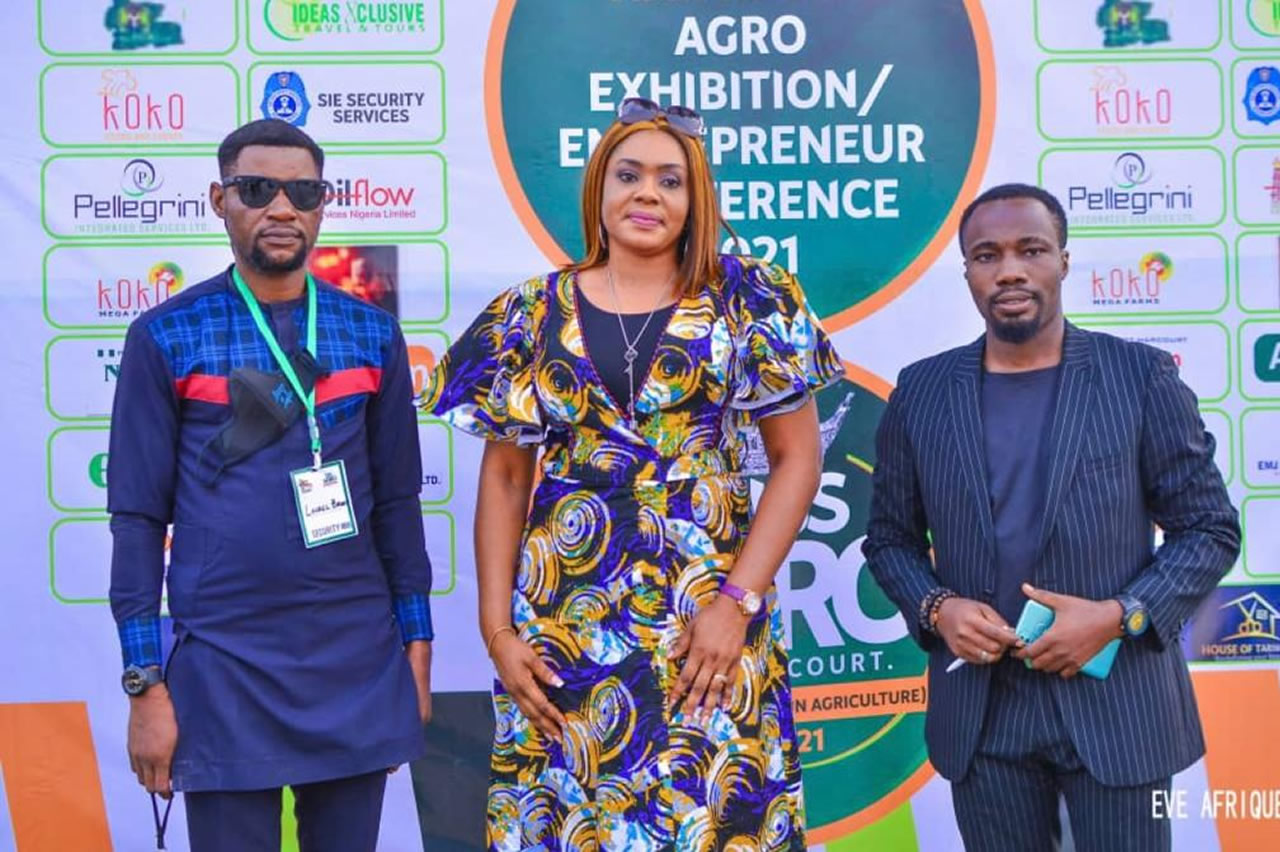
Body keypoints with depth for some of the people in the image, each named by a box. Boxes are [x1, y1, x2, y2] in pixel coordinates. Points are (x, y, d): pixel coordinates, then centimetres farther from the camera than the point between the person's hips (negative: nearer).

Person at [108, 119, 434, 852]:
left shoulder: (373, 336, 6)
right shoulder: (166, 337, -2)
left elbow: (397, 502, 9)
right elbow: (139, 516, -3)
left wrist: (417, 651, 8)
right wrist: (146, 683, -5)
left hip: (362, 660, 3)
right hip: (224, 667, -2)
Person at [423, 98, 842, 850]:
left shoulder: (748, 303, 1)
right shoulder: (535, 314, 5)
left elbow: (798, 457, 0)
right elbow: (504, 476, 8)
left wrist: (737, 601, -9)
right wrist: (497, 628, 0)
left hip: (709, 621, -1)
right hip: (562, 625, 2)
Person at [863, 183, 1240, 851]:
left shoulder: (1142, 378, -3)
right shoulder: (921, 393, 3)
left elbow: (1209, 530, 0)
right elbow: (890, 539, 10)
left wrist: (1118, 616, -14)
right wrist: (935, 608, -9)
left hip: (1116, 702, -1)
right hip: (979, 712, 2)